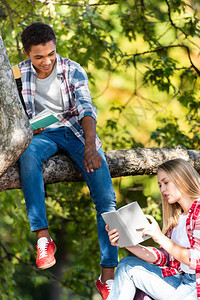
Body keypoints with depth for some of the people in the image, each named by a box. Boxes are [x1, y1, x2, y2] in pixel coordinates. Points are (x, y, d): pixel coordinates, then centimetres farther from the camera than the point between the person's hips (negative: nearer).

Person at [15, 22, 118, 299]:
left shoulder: (73, 71, -4)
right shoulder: (20, 73, 1)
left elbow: (86, 110, -14)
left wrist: (90, 147, -30)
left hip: (76, 130, 0)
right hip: (42, 134, 0)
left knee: (106, 197, -20)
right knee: (27, 156, -39)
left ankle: (108, 274, -19)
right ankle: (43, 237, -38)